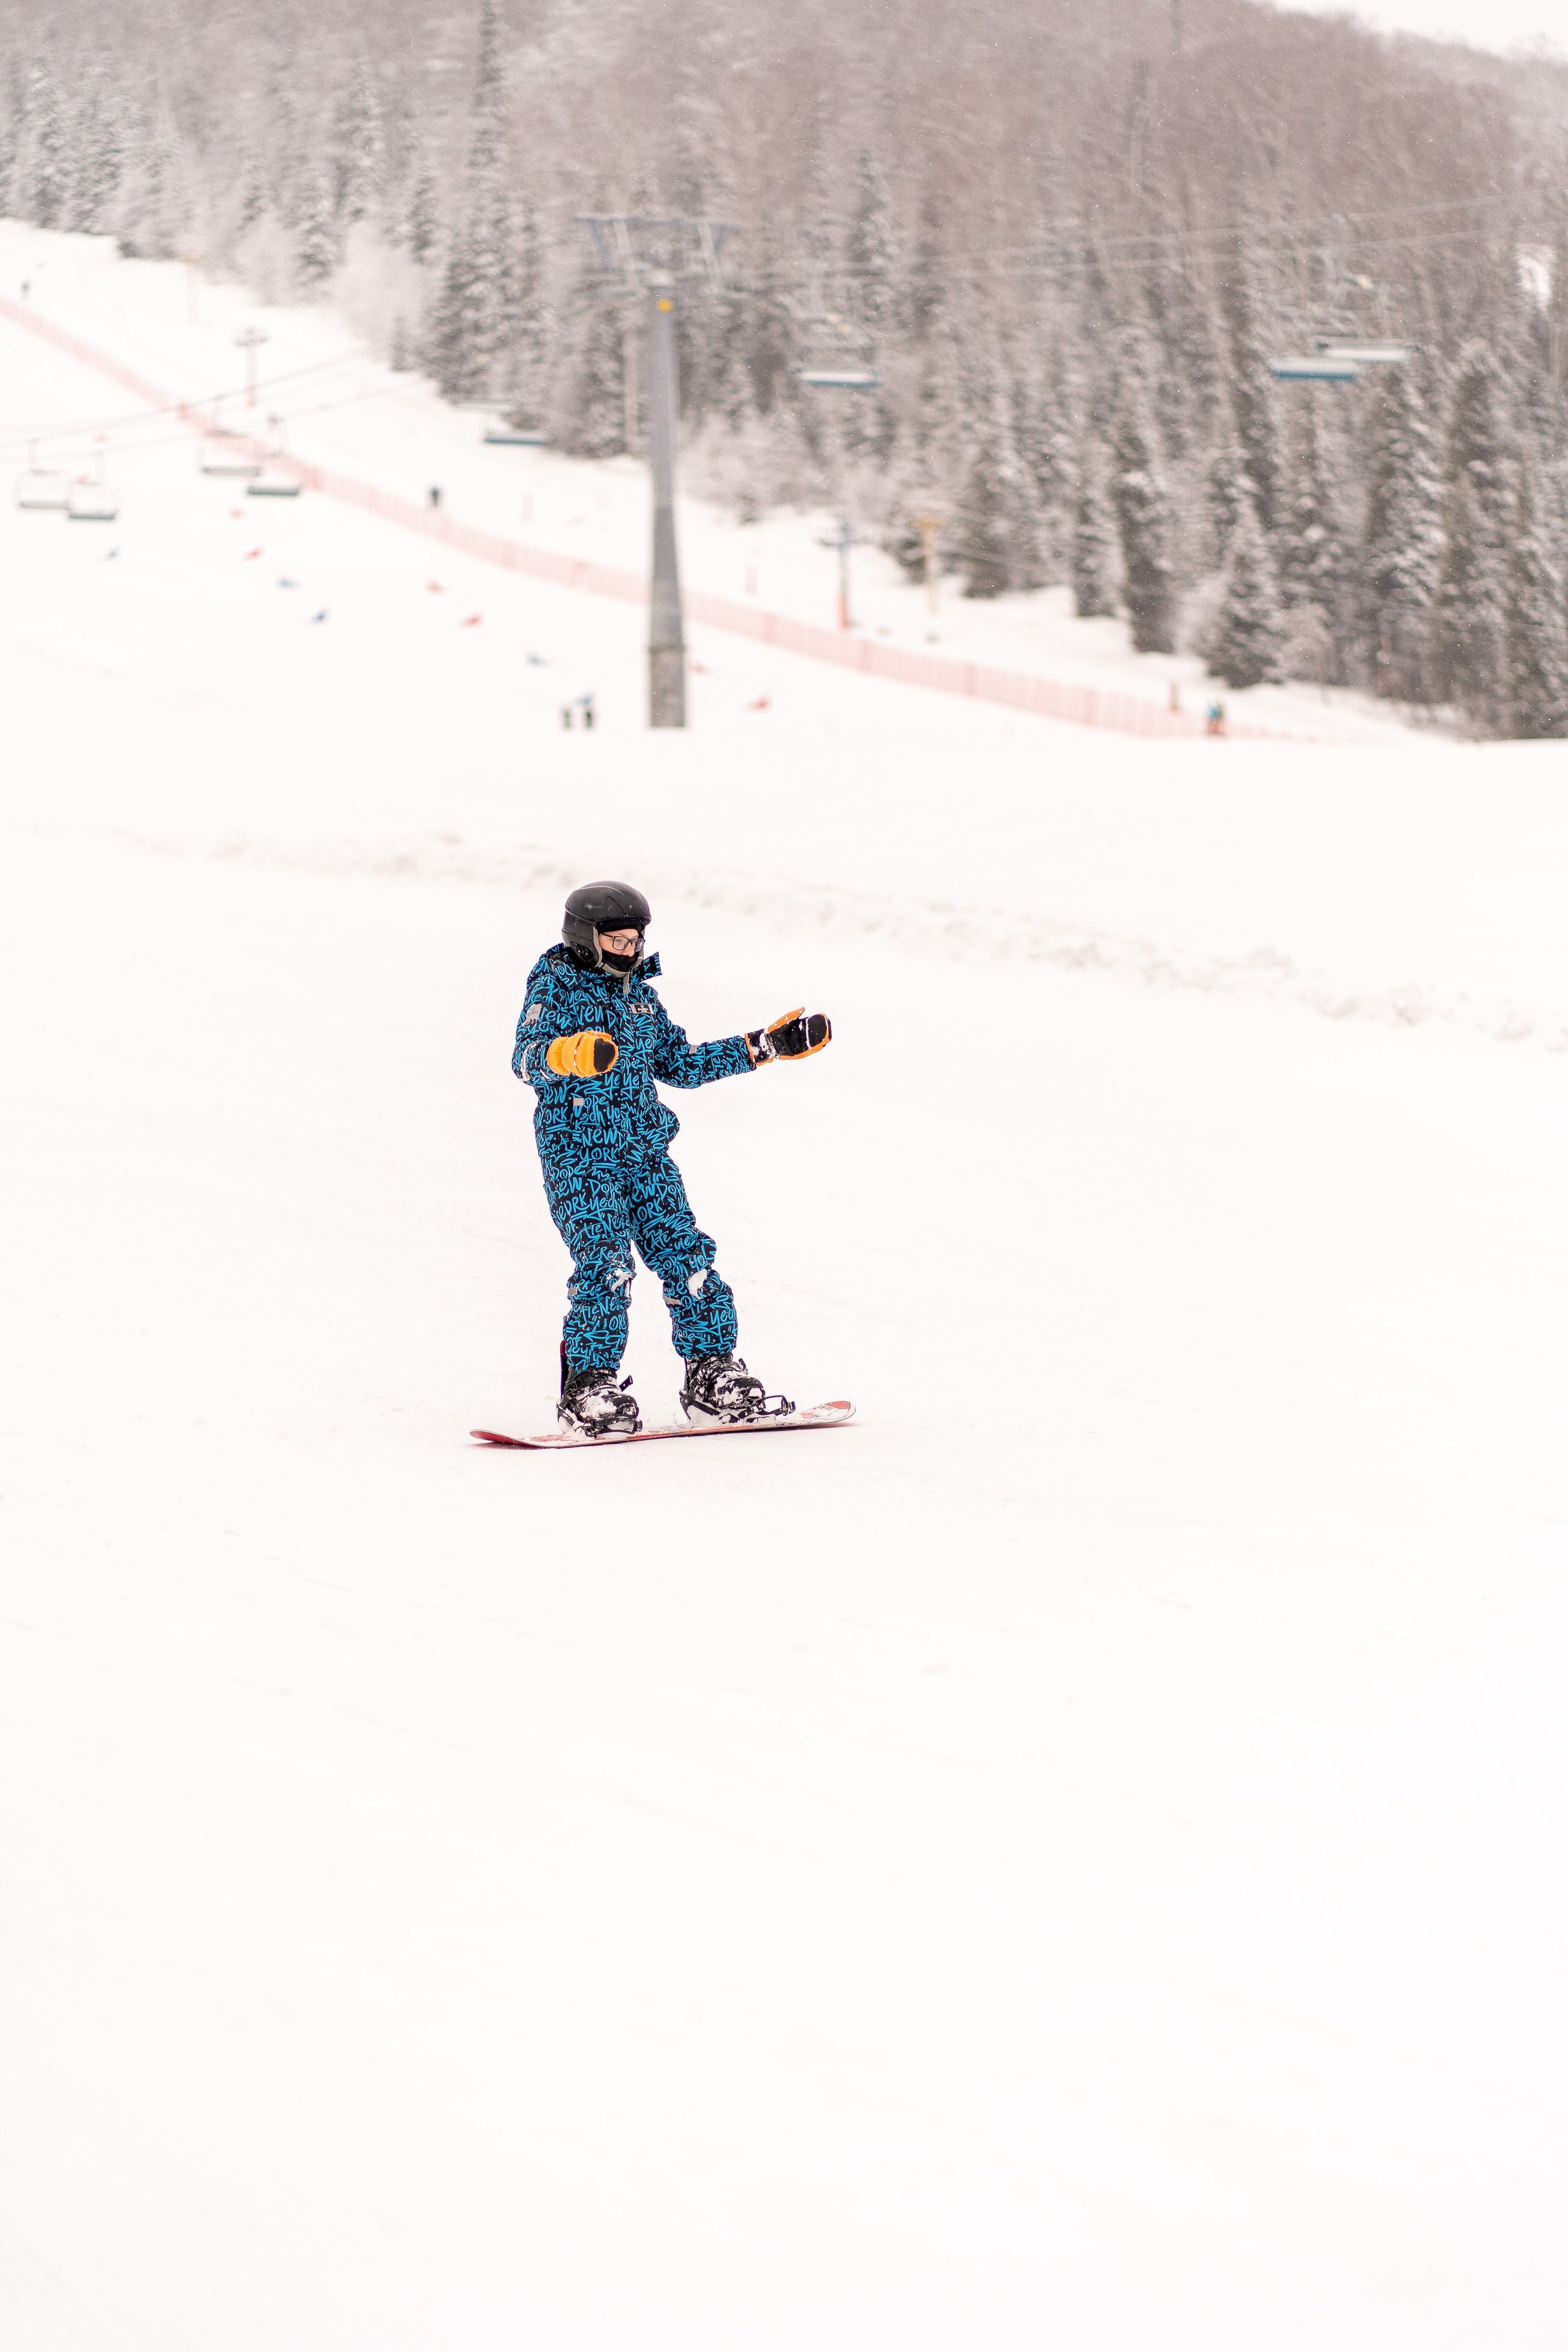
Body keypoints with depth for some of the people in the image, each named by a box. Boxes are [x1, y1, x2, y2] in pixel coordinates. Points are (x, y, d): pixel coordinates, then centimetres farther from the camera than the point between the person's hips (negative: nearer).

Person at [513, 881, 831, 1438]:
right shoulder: (556, 987, -4)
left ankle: (715, 1380, 7)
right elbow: (527, 1056, -21)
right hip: (579, 1154, -6)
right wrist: (566, 1054, -45)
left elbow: (681, 1064, 26)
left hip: (646, 1152, 6)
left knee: (686, 1257, 0)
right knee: (606, 1265, -18)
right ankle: (589, 1389, -10)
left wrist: (766, 1046, 24)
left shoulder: (639, 993, 17)